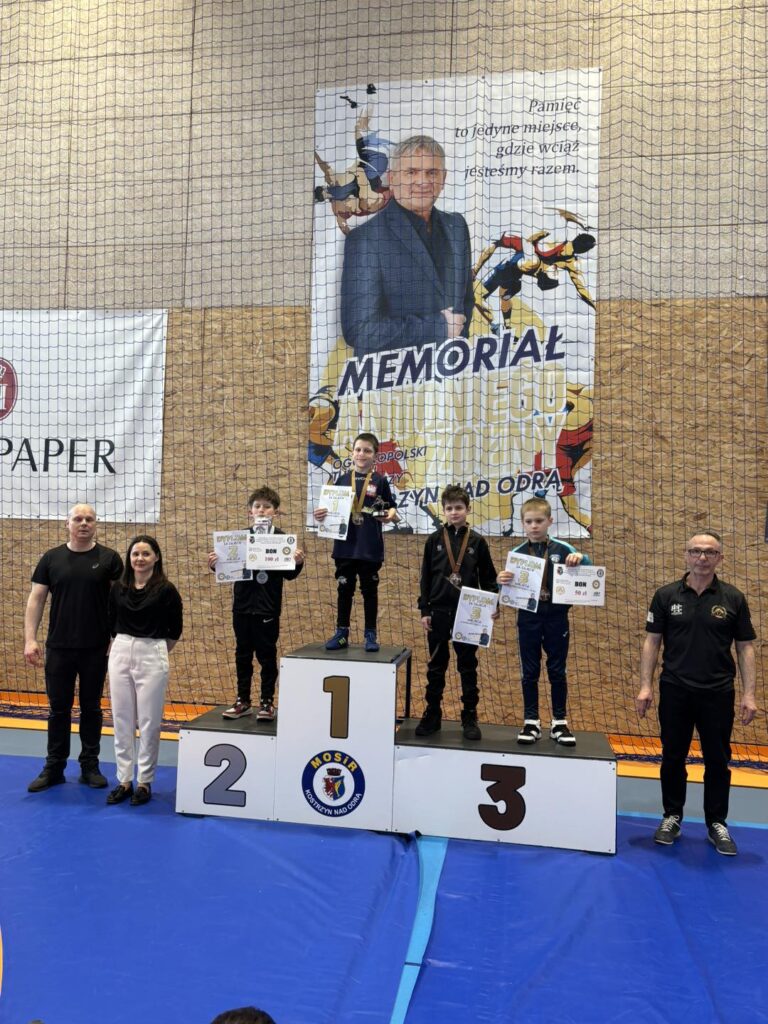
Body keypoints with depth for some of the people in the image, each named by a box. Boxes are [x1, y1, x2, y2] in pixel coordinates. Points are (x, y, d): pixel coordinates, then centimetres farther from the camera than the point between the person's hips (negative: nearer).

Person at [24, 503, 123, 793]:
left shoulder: (108, 558, -2)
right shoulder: (51, 558, 3)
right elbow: (36, 599, 2)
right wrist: (30, 639, -5)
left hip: (95, 649, -1)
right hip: (59, 648, 1)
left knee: (91, 708, 10)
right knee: (58, 708, 10)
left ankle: (90, 766, 22)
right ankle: (54, 768, 23)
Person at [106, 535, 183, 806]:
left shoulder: (166, 589, -7)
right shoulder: (118, 588, 4)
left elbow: (175, 629, 2)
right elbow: (112, 624, 15)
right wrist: (125, 645, 15)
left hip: (152, 657, -4)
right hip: (120, 654, 4)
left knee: (148, 722, 3)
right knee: (121, 720, 9)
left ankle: (145, 782, 15)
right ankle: (124, 780, 21)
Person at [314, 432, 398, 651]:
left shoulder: (380, 481, 1)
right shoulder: (342, 480, 6)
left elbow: (390, 508, 1)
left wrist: (391, 515, -20)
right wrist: (321, 514, -10)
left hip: (370, 548, -2)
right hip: (345, 545, 2)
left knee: (369, 590, 7)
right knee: (344, 589, 9)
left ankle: (370, 635, 18)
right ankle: (342, 633, 19)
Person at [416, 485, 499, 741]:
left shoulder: (477, 541, 1)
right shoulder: (434, 540, 1)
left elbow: (488, 579, 5)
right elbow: (425, 577, 2)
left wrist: (492, 606, -4)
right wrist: (424, 610, -2)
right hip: (439, 612, 1)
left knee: (468, 668, 8)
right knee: (436, 667, 10)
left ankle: (470, 717, 19)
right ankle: (432, 715, 21)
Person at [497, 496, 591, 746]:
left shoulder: (562, 549, -4)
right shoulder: (516, 553, -1)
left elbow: (587, 569, 0)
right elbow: (510, 589, 1)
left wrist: (580, 558, -22)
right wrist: (502, 581, -23)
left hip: (556, 618, -1)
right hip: (528, 618, 1)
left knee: (557, 671, 9)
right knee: (529, 672, 8)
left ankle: (560, 722, 22)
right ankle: (531, 721, 20)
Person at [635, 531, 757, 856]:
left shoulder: (733, 598, -1)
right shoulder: (666, 595, -2)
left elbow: (745, 647, 1)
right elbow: (652, 641, 0)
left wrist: (749, 694, -4)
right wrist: (646, 686, -6)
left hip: (718, 694, 0)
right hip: (674, 691, 0)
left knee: (717, 761, 11)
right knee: (673, 757, 11)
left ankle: (717, 823, 27)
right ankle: (672, 816, 28)